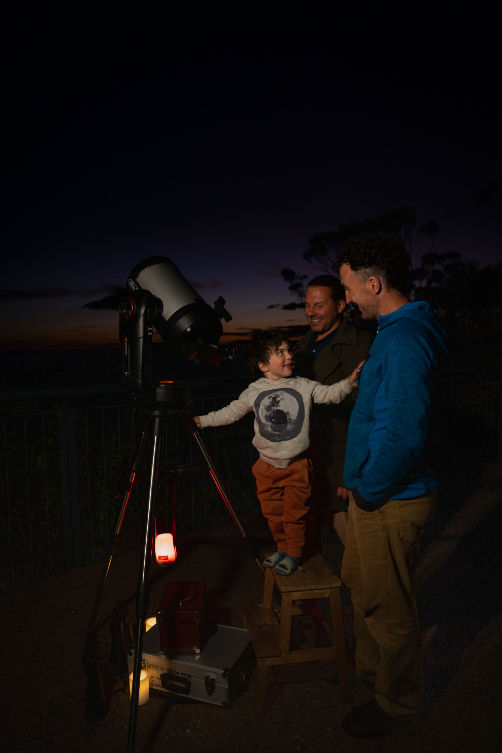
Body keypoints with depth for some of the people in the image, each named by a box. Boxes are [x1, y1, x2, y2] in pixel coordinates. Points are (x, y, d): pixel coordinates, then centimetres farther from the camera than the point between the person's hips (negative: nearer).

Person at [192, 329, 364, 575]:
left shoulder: (303, 386, -4)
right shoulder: (254, 391, -2)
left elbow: (330, 393, -11)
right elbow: (231, 412, 7)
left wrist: (349, 382, -28)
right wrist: (202, 420, 8)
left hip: (297, 465, -2)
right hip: (268, 466, 2)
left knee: (294, 513, 7)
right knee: (273, 513, 14)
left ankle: (294, 553, 29)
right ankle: (282, 548, 37)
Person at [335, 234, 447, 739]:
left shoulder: (404, 339, -24)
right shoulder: (399, 330, 9)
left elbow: (402, 433, -32)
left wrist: (369, 489, -16)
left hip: (390, 502, -10)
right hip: (374, 492, 10)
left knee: (388, 607, 10)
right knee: (360, 585, 26)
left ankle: (397, 704, 33)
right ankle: (368, 669, 48)